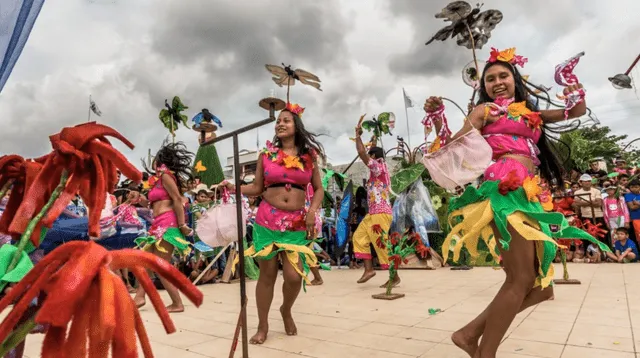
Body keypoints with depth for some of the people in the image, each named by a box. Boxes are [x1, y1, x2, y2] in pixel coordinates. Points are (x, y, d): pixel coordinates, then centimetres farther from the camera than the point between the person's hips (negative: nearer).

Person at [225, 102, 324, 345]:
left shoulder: (309, 155, 7)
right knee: (267, 274, 6)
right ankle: (262, 325, 26)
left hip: (297, 223, 0)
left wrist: (312, 211, -6)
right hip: (267, 220, 0)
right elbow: (257, 188, 7)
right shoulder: (266, 154, 6)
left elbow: (318, 189, 9)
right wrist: (235, 188, -8)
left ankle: (286, 311, 28)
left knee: (294, 276, -7)